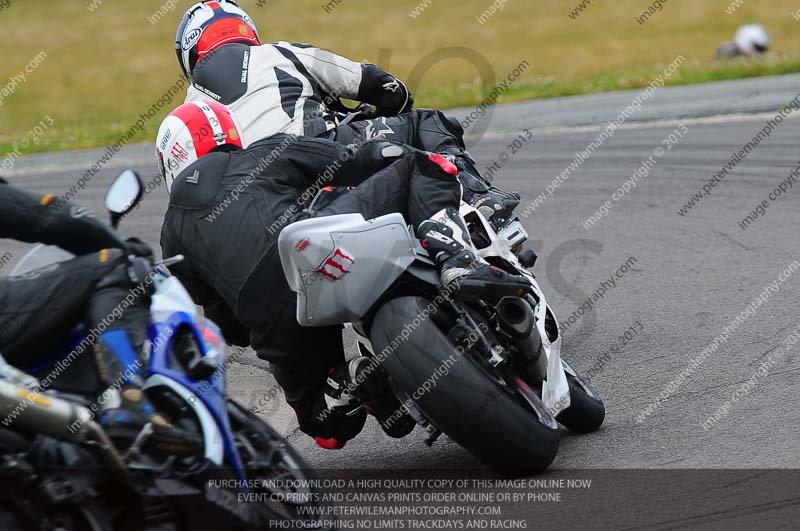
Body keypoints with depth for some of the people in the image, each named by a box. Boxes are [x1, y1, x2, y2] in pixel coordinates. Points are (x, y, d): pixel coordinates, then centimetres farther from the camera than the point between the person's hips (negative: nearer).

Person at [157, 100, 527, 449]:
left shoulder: (174, 233, 30)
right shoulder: (266, 153, 26)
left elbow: (225, 321, 30)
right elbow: (356, 162, 23)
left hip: (271, 323, 2)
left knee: (329, 426, 30)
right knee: (422, 168, 21)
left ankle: (348, 381, -7)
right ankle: (458, 265, -8)